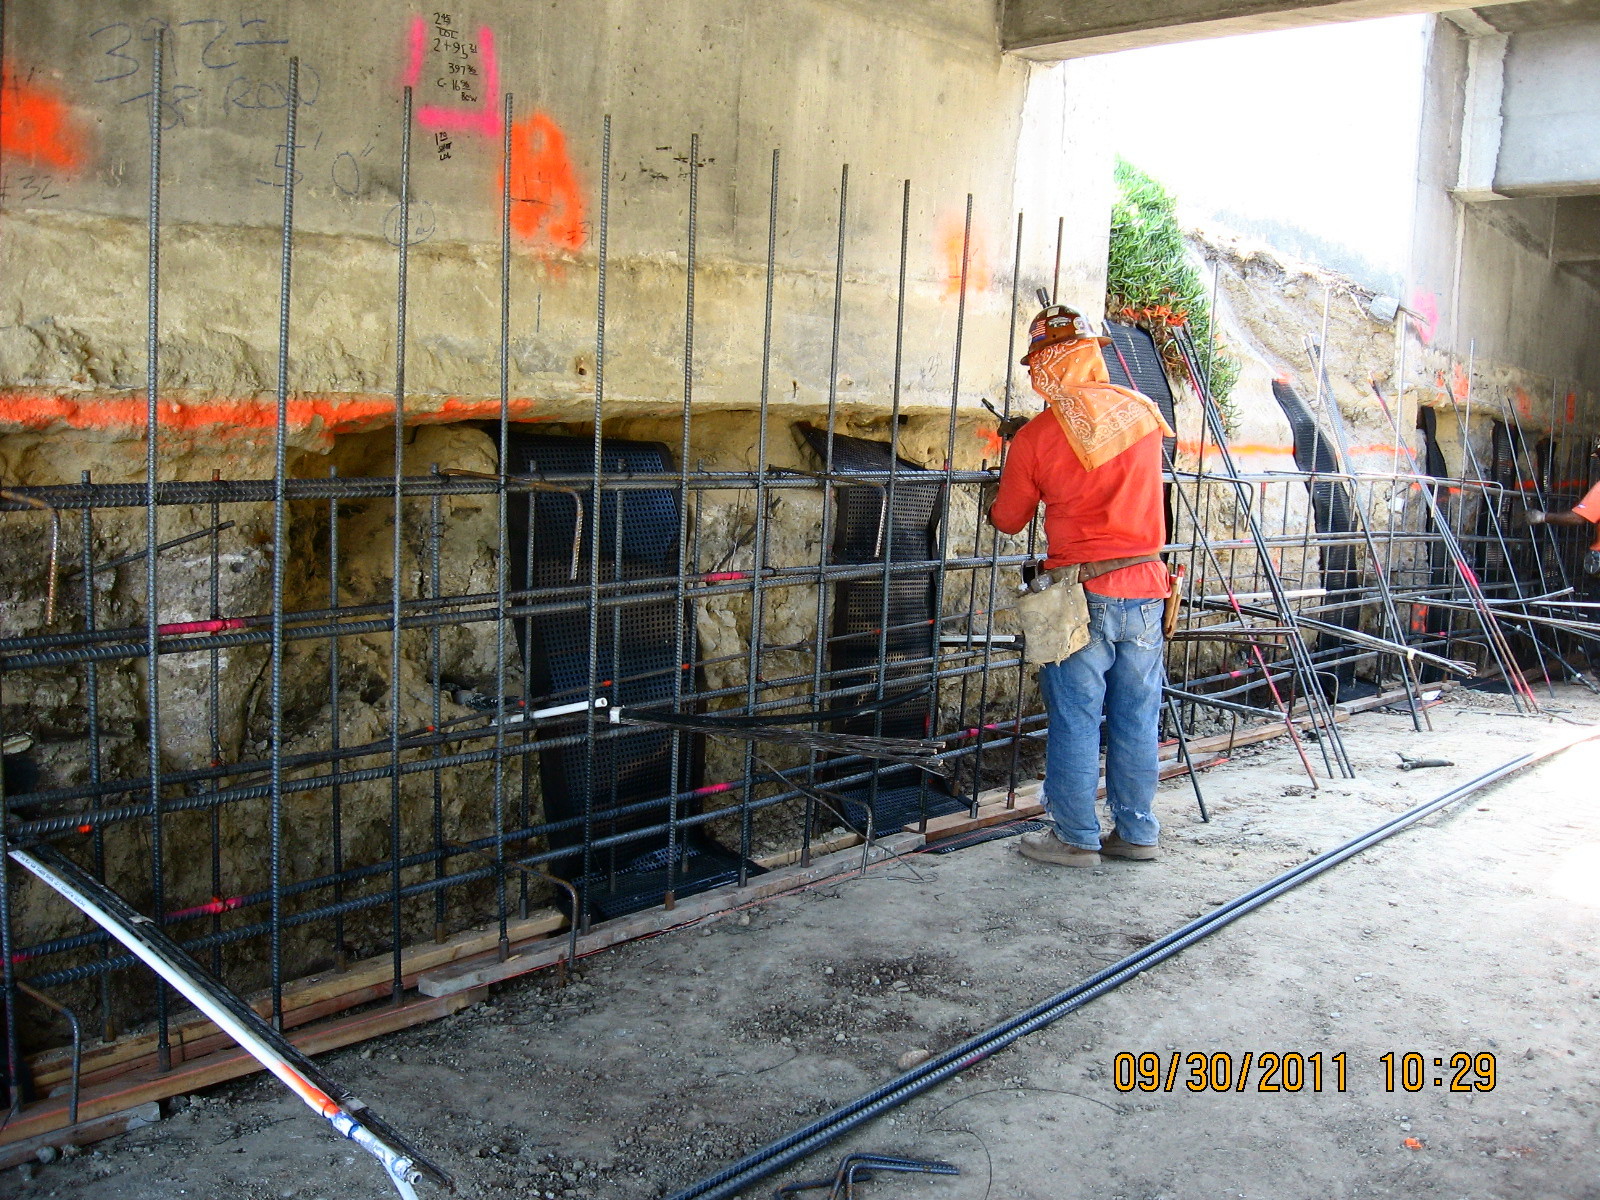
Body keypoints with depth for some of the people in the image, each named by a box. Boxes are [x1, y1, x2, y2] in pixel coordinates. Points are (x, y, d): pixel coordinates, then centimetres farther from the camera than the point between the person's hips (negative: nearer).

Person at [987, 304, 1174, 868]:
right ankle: (1137, 833, 23)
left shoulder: (1036, 436, -9)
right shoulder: (1144, 412, 3)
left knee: (1075, 721, 7)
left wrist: (994, 507, 25)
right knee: (1136, 720, 13)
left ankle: (1076, 838, 15)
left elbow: (1008, 519, 3)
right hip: (1145, 588, 4)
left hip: (1083, 594, -4)